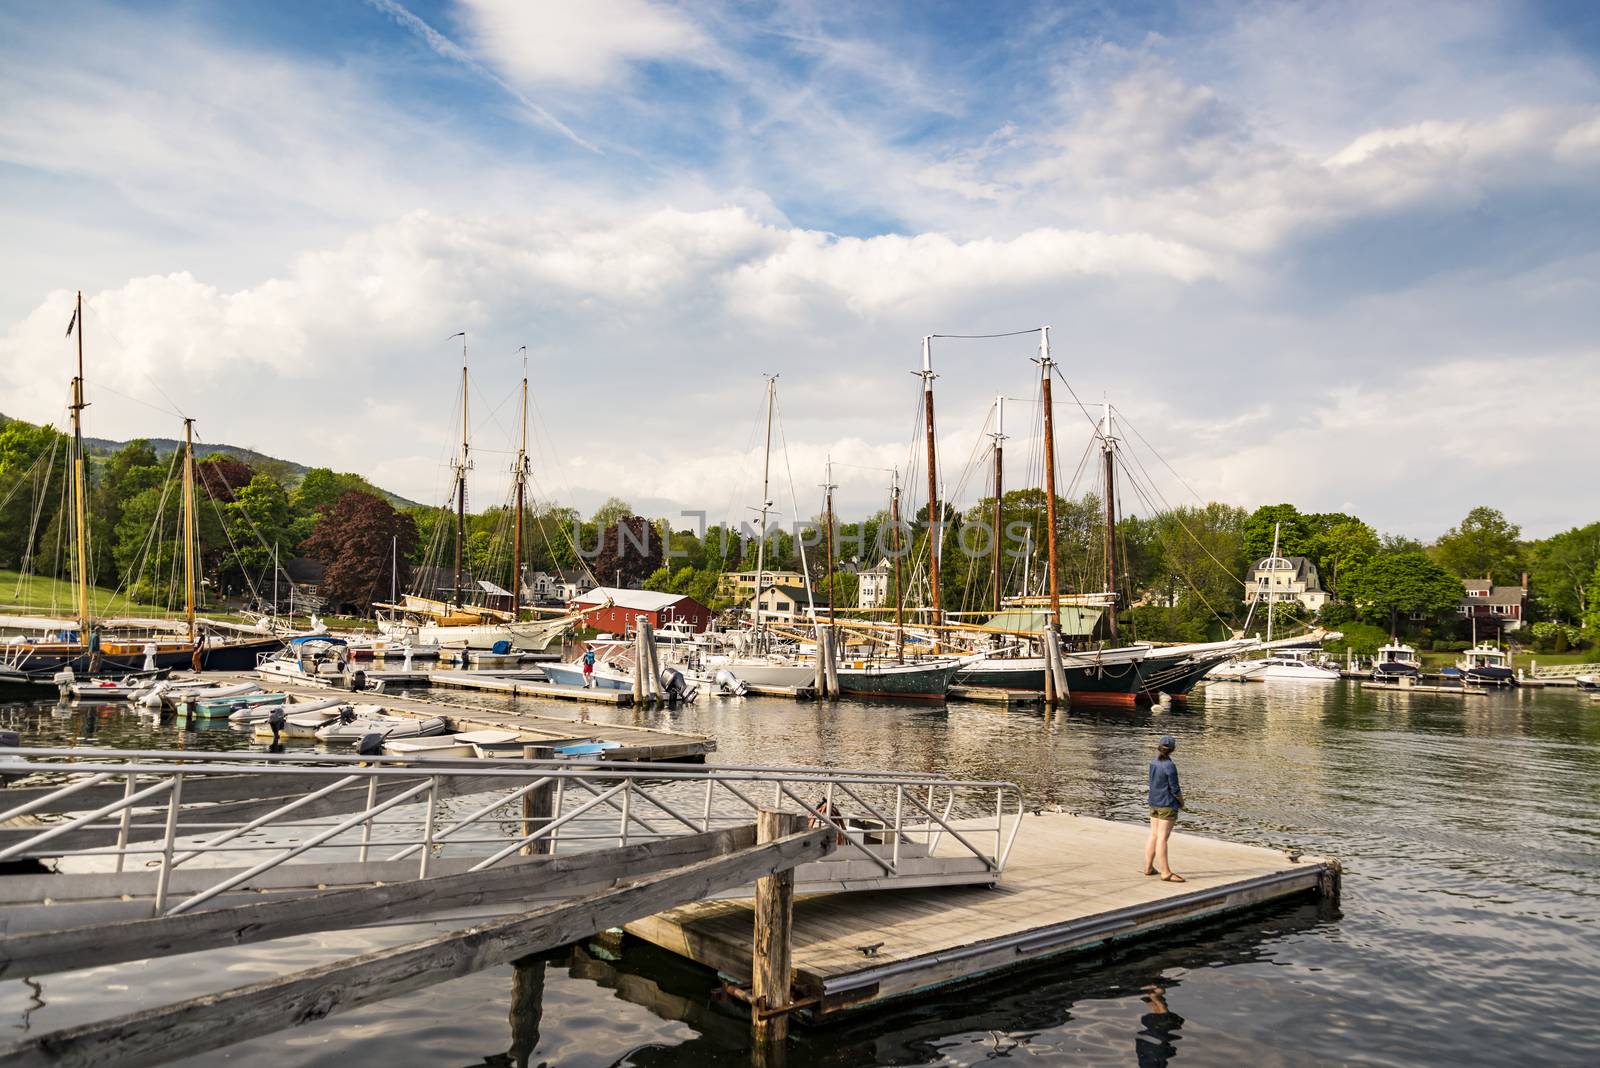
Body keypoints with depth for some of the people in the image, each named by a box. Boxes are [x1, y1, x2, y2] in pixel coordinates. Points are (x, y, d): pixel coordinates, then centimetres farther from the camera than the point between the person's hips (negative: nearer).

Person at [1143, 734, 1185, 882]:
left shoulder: (1153, 763, 4)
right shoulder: (1170, 766, -18)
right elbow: (1175, 789, -15)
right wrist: (1181, 802, 3)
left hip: (1154, 804, 7)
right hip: (1167, 805, -7)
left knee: (1153, 836, 13)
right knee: (1162, 838, -7)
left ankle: (1148, 867, 19)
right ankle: (1166, 873, -3)